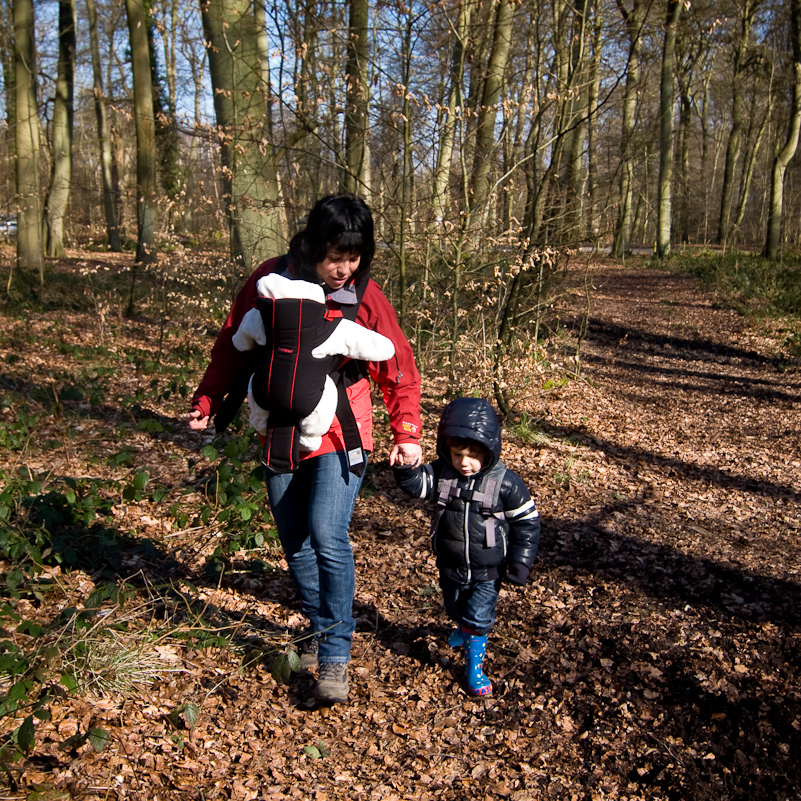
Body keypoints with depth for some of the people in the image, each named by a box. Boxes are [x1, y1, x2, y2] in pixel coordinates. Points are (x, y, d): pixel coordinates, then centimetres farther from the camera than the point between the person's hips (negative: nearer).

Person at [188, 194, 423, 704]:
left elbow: (400, 371, -2)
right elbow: (234, 345, 6)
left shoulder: (366, 298, -10)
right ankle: (320, 629, 34)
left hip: (338, 436, -3)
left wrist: (407, 434, -9)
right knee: (295, 544, 11)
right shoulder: (272, 281, -6)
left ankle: (336, 656, -4)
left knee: (327, 535, -18)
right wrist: (208, 402, 6)